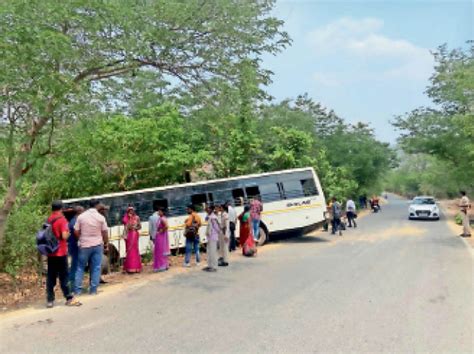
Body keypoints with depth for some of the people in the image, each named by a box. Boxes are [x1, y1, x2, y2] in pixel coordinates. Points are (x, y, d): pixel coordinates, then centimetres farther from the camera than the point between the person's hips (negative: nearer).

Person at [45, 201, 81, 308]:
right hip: (60, 252, -5)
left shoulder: (49, 220, 7)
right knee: (63, 276, 1)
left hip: (50, 253, 6)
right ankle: (69, 298, 7)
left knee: (51, 277, 9)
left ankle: (50, 300, 12)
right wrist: (68, 233, 1)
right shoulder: (62, 219, -11)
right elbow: (64, 236, -18)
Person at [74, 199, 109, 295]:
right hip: (97, 245, -1)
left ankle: (77, 289, 12)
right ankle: (93, 290, 8)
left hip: (84, 245, 1)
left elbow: (76, 232, -1)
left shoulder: (81, 216, -4)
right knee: (96, 268, 6)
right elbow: (105, 233, -2)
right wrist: (106, 245, 9)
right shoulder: (101, 217, -6)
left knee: (80, 267, 12)